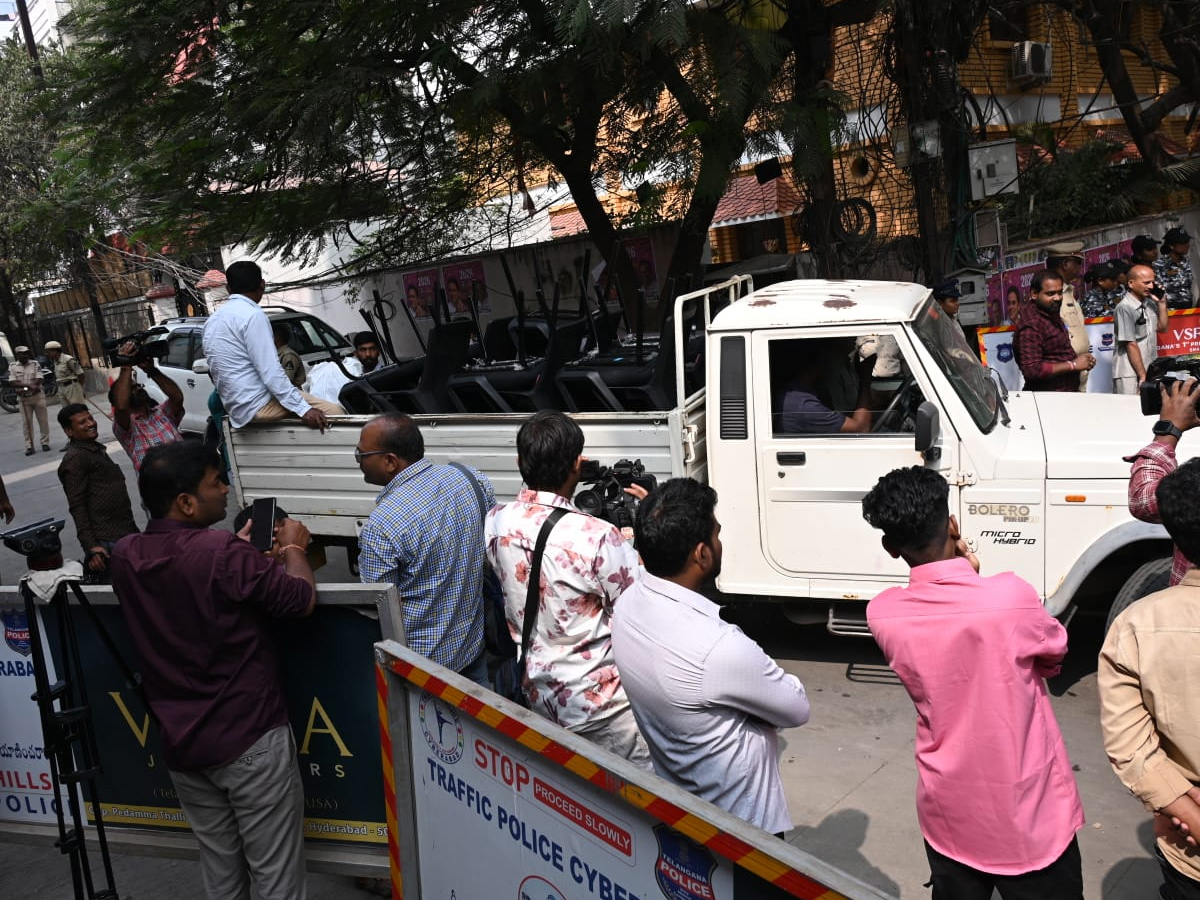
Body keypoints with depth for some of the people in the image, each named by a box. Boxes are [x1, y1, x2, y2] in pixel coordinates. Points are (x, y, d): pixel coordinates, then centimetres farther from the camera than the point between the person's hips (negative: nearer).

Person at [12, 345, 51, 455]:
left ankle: (45, 443, 14)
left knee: (43, 420, 4)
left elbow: (39, 380, -8)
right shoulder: (13, 367, 1)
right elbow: (14, 383, -7)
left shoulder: (35, 364, 1)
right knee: (26, 422, 1)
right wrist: (29, 385, -21)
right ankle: (29, 446, 4)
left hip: (37, 396, 0)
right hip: (23, 398, 0)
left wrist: (24, 387, -20)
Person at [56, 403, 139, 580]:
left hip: (126, 532, 10)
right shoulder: (74, 459, -11)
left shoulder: (97, 449, 21)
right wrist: (91, 547, -23)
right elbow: (77, 506, -17)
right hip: (107, 542, -10)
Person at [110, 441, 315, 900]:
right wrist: (293, 548, 6)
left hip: (179, 742, 7)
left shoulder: (124, 556, -1)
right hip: (249, 739, -7)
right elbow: (302, 599, -11)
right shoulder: (224, 553, -23)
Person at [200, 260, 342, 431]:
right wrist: (303, 409, -21)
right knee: (334, 411, -13)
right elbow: (270, 372, -20)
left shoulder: (212, 320, 14)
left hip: (236, 408, 10)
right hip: (258, 405, -10)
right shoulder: (252, 315, -14)